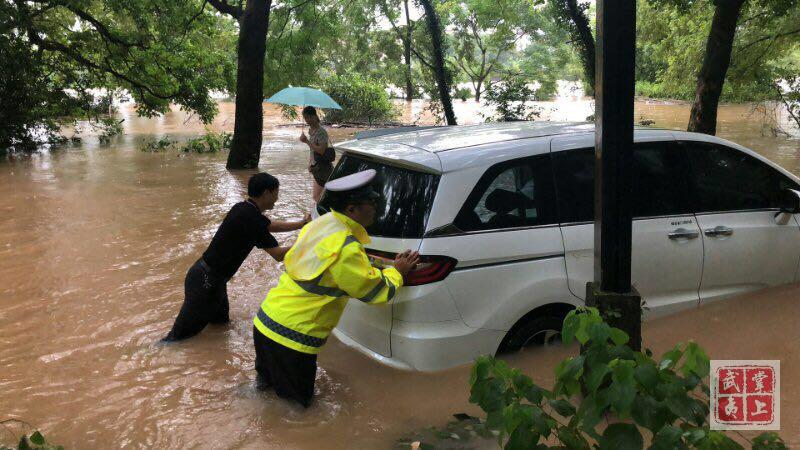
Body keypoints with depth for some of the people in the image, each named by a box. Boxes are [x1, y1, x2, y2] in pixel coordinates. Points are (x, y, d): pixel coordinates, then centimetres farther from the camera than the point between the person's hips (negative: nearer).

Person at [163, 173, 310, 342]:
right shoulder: (251, 219, -23)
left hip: (212, 277, 10)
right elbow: (278, 254, -18)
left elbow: (271, 225, 23)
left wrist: (301, 223, 20)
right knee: (180, 334, -1)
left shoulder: (244, 209, 4)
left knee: (220, 322, 22)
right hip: (205, 280, -10)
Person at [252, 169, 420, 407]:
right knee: (299, 397, 15)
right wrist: (397, 272, 5)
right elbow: (377, 291, -12)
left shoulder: (321, 223, 2)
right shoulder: (345, 249, -23)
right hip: (291, 336, -8)